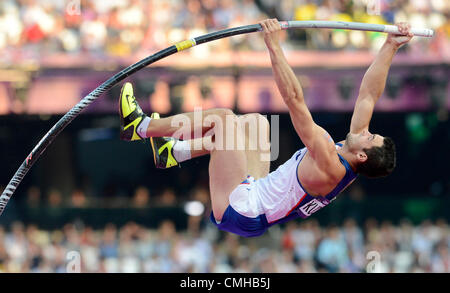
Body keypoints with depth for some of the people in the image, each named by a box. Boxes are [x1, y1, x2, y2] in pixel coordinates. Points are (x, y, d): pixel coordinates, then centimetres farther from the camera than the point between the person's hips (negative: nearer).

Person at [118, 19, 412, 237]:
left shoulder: (330, 168, -27)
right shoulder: (351, 163, -3)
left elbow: (295, 100, -32)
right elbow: (369, 94, 5)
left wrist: (275, 46, -34)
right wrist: (391, 47, 4)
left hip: (240, 213, -9)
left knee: (225, 118, -9)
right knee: (256, 120, 17)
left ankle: (140, 126, 7)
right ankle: (175, 152, 18)